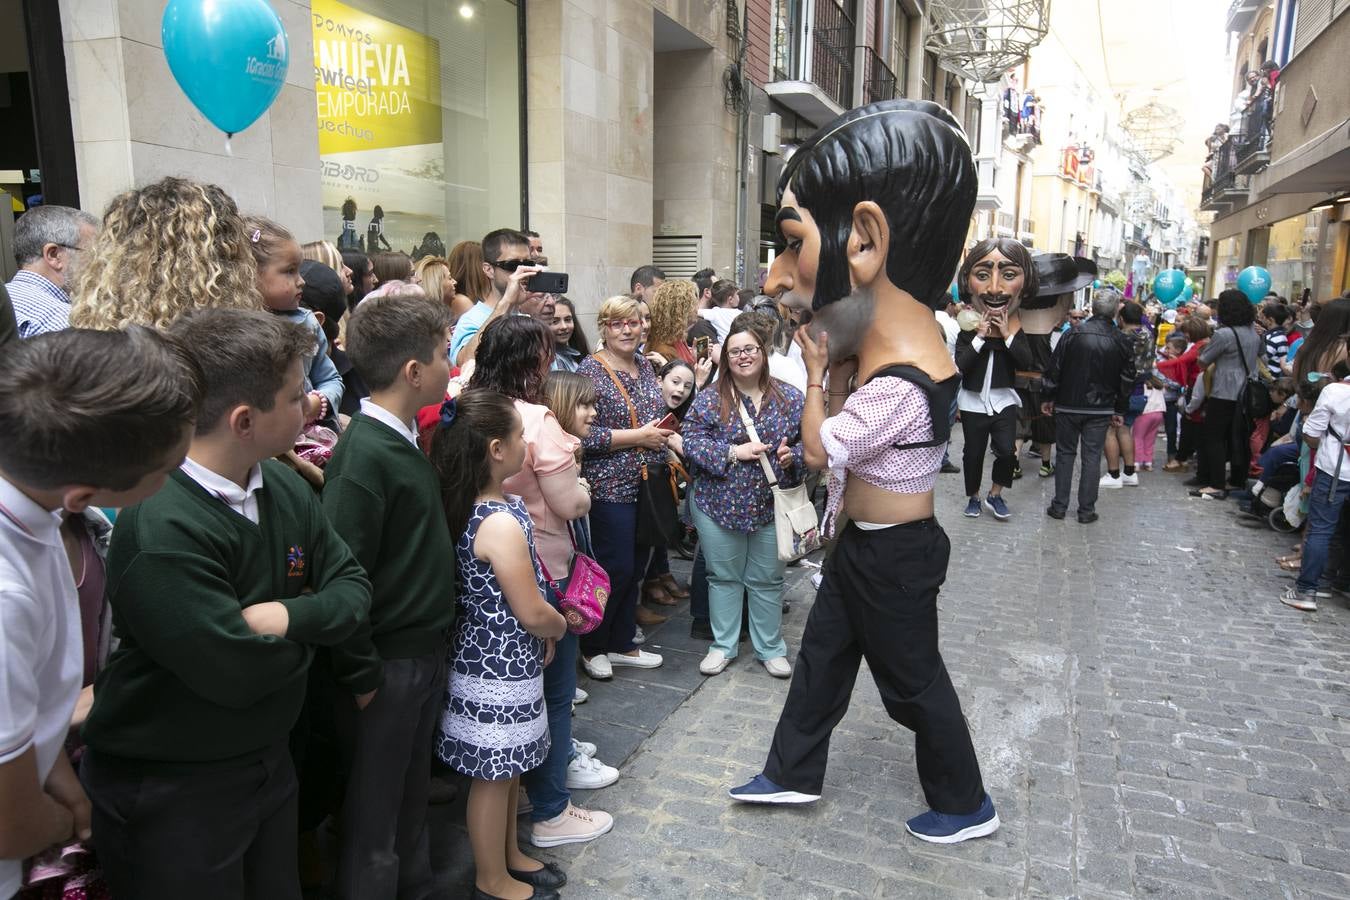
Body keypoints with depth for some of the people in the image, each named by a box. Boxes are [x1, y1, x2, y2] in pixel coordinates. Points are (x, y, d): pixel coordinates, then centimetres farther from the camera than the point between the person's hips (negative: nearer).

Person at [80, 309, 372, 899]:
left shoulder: (285, 487, -4)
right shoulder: (159, 527, -29)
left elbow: (353, 590, 0)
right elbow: (237, 673, -30)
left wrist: (289, 615, -21)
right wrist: (311, 619, -12)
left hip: (268, 760, 7)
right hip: (167, 792, -7)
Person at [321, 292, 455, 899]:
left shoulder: (403, 439, 6)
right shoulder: (363, 455, -23)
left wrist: (433, 647, 15)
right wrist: (362, 676, -18)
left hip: (425, 652, 8)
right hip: (387, 664, -8)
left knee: (411, 793, 24)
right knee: (375, 811, 11)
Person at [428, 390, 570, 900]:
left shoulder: (470, 507, 1)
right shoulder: (502, 523, -28)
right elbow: (532, 613, -23)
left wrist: (544, 629, 5)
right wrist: (560, 627, -2)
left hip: (495, 657, 9)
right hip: (501, 667, -9)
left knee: (508, 768, 24)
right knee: (494, 776, 11)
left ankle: (508, 855, 44)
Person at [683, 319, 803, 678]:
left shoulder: (790, 397, 1)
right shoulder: (709, 400, -5)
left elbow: (807, 440, 7)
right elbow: (691, 442, -9)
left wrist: (793, 456, -13)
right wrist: (733, 452, -19)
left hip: (771, 505, 1)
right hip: (719, 504, -1)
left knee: (767, 580, 13)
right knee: (723, 576, 13)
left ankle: (771, 649, 29)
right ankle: (723, 645, 29)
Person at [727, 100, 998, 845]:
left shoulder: (900, 384, -33)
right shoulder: (891, 327, -4)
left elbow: (819, 449, -19)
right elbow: (842, 422, 7)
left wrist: (818, 372, -10)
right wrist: (836, 365, -8)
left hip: (892, 558, -9)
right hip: (865, 543, 9)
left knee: (913, 681, 12)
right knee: (822, 654, 20)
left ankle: (965, 805, 36)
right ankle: (793, 774, 39)